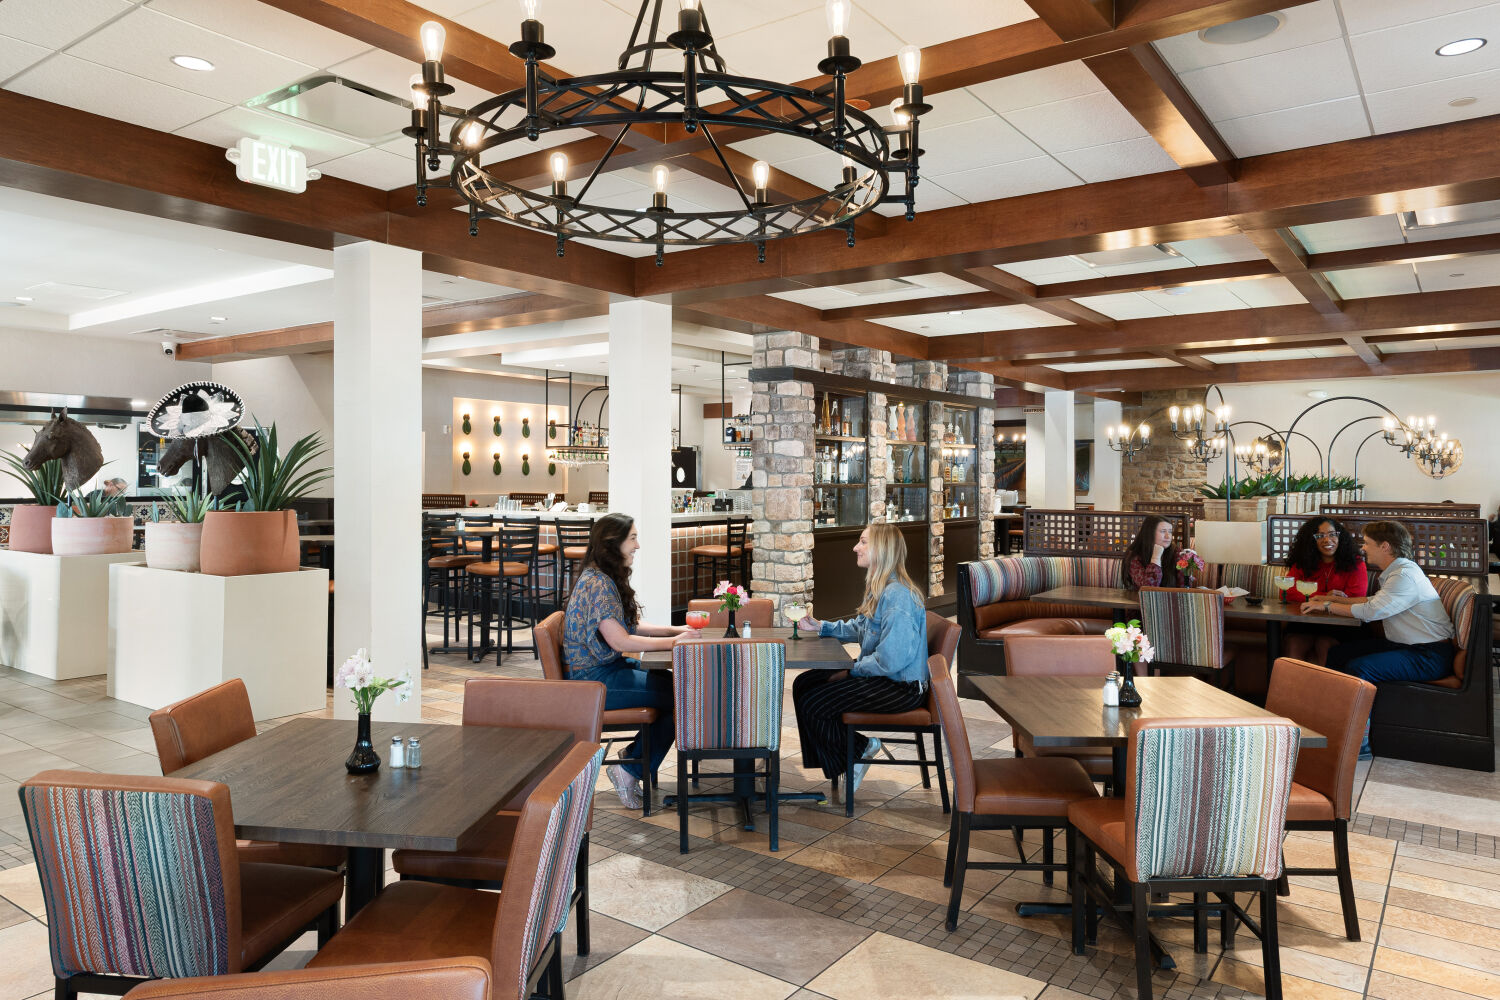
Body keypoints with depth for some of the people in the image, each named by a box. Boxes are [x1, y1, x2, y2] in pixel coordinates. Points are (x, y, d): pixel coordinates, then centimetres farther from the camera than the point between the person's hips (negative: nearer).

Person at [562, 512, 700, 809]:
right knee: (676, 695, -12)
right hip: (595, 679, -10)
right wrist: (674, 641, -21)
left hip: (611, 668, 10)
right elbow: (620, 641, -24)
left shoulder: (609, 579, 12)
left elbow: (632, 626, 15)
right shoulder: (597, 584, -20)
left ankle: (634, 756, 8)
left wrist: (677, 629, 3)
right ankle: (631, 770, 1)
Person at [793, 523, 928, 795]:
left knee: (811, 705, -15)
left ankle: (858, 750, 11)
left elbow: (890, 659, -28)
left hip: (901, 687, -11)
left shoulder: (898, 597, -25)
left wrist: (851, 671, -15)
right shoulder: (879, 589, 9)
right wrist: (822, 627, 10)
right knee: (802, 684, 9)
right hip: (881, 675, 11)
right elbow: (859, 628, 23)